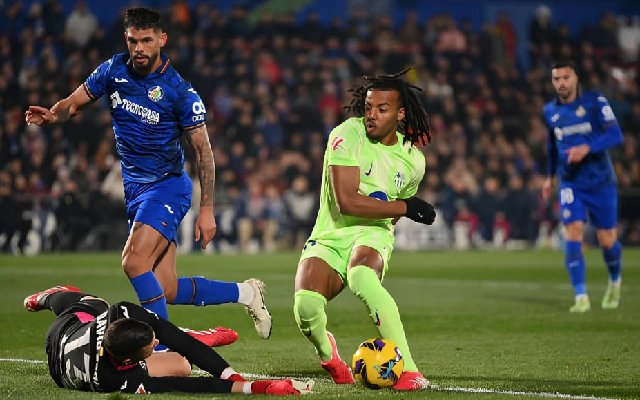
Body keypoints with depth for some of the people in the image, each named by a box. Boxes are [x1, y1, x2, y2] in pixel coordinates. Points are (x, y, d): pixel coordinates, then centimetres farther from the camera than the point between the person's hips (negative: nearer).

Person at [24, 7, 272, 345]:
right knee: (166, 291, 3)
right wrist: (52, 115, -16)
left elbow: (203, 149, -9)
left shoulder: (179, 92, -14)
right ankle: (245, 292, 23)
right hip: (135, 188, 6)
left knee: (134, 262, -26)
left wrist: (206, 209, -12)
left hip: (168, 185, -6)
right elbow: (74, 103, 8)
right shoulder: (114, 70, 0)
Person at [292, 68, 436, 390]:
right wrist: (405, 207, -16)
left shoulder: (413, 161, 4)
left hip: (371, 234, 1)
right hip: (329, 236, -1)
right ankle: (327, 352, 13)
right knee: (306, 307, -27)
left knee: (362, 278, -37)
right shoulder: (348, 134, -11)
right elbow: (346, 201, -20)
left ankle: (409, 371, -34)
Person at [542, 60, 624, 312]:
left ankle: (614, 281, 34)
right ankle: (581, 297, -15)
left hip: (600, 182, -2)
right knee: (572, 232, -15)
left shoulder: (595, 102, -7)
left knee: (607, 240, 2)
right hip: (570, 184, 2)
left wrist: (587, 148, -29)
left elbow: (615, 134, -15)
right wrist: (550, 176, 26)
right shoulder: (550, 111, 6)